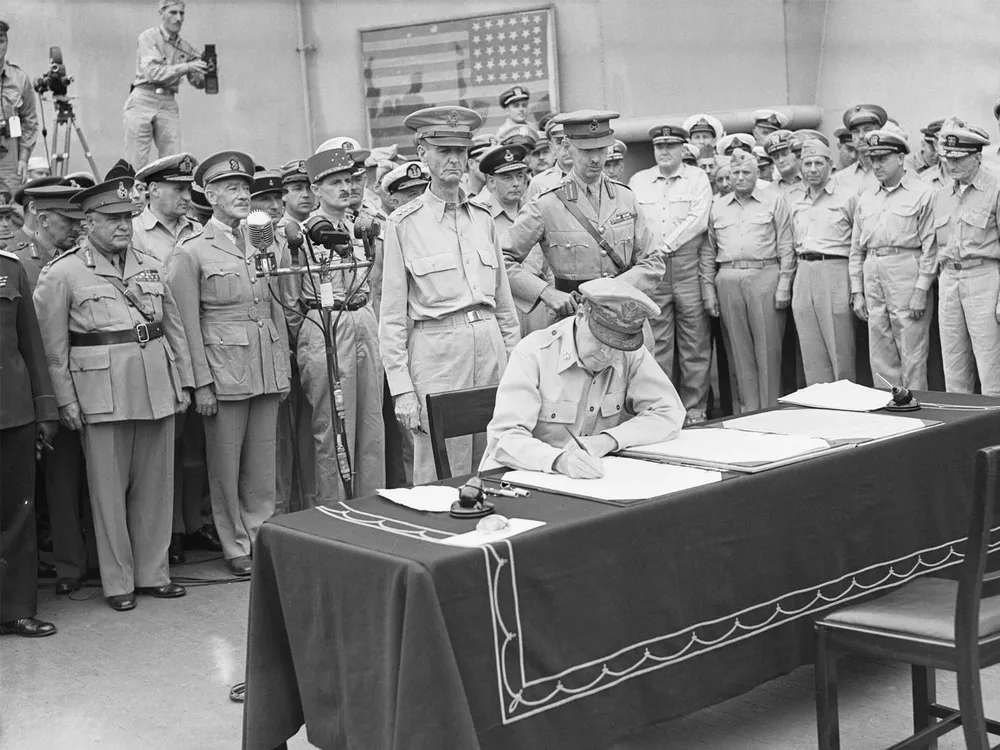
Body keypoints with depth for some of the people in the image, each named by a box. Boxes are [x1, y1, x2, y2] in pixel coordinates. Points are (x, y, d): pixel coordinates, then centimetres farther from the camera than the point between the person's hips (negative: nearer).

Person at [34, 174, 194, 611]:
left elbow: (174, 328, 17)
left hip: (157, 388, 5)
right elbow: (53, 345, -3)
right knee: (109, 488, 3)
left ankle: (153, 572, 22)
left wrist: (184, 381, 11)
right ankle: (118, 581, 14)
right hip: (101, 393, -4)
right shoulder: (62, 273, -2)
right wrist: (65, 400, -6)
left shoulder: (150, 267, 13)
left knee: (155, 484, 10)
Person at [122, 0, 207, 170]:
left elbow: (198, 82, 11)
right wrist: (186, 67, -22)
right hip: (143, 101, -4)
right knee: (136, 163, -5)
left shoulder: (185, 47, 12)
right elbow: (153, 72, -14)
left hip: (169, 105, 4)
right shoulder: (148, 38, -1)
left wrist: (206, 71, -11)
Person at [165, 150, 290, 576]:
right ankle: (236, 547, 15)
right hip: (224, 366, -4)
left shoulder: (264, 244, 11)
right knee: (226, 464, 4)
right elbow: (189, 324, -7)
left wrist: (284, 368, 10)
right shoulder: (192, 252, -4)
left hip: (268, 368, 4)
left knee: (263, 461, 9)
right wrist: (201, 383, -11)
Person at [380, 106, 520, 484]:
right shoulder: (403, 223, -1)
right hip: (435, 350, -4)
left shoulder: (483, 218, 12)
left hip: (490, 345, 4)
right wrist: (401, 388, -7)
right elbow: (392, 316, -2)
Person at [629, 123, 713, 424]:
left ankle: (695, 410, 4)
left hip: (688, 266, -2)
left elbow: (698, 219, -5)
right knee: (656, 344, 1)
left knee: (695, 344, -1)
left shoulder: (697, 178, 8)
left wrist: (665, 245, -9)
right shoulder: (638, 181, 15)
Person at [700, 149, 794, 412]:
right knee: (740, 350, 4)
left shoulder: (774, 200, 7)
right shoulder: (717, 206, 14)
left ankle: (771, 409, 3)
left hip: (765, 276, -3)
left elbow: (786, 247, 3)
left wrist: (784, 284, -5)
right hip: (728, 280, 3)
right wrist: (708, 290, 7)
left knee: (768, 348, -3)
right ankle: (749, 409, 10)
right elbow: (707, 252, 15)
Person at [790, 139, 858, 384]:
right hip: (803, 276, 5)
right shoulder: (796, 205, 18)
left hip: (834, 272, -5)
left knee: (841, 352, -4)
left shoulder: (847, 199, 1)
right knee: (811, 354, 6)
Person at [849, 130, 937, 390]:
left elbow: (930, 245, -6)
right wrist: (857, 292, 12)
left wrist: (921, 290, -12)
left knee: (912, 357, -4)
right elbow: (856, 248, 18)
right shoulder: (866, 198, 16)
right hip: (872, 275, 6)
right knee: (880, 357, 8)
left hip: (906, 273, -6)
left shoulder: (921, 193, -2)